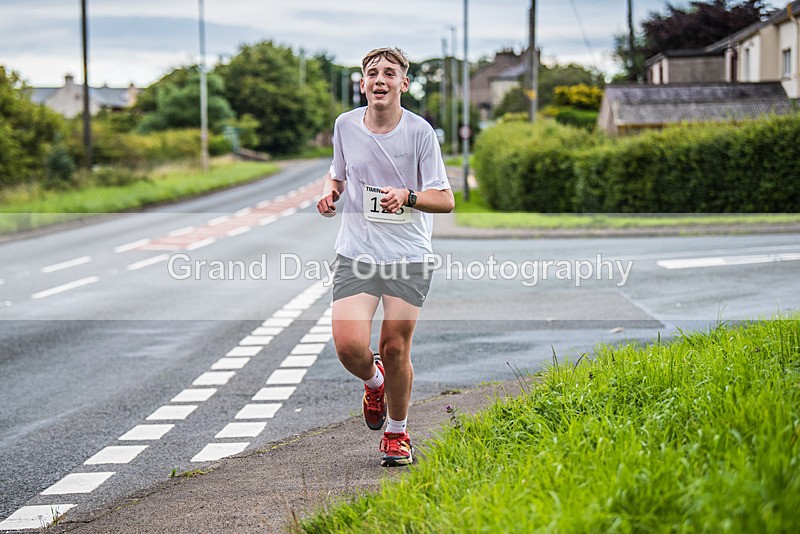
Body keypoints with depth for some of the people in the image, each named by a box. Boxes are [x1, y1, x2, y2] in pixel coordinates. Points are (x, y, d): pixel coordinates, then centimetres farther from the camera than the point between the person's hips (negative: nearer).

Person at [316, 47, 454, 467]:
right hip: (355, 254, 2)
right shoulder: (345, 125, 3)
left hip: (409, 258, -2)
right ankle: (373, 380, 24)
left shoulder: (419, 131, -6)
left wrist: (408, 196, -23)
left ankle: (397, 432, 26)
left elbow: (445, 200, -5)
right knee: (349, 347, -13)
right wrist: (330, 191, 0)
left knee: (395, 349, 1)